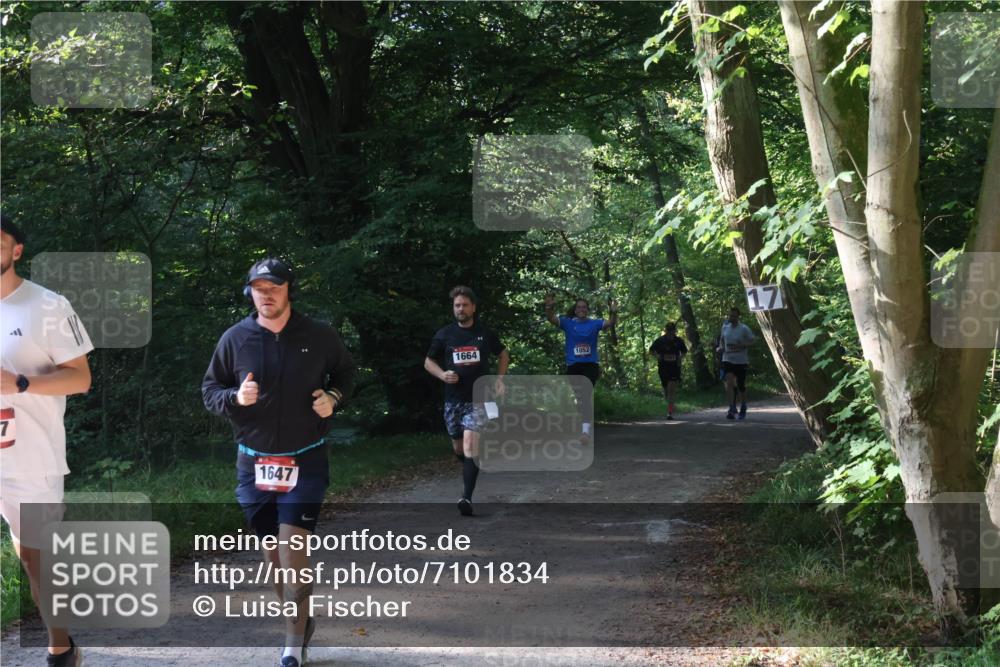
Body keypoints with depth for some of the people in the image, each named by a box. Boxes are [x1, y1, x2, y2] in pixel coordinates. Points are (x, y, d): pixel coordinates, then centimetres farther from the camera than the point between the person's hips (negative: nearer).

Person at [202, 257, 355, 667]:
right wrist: (235, 398, -15)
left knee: (293, 552, -11)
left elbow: (346, 372, 15)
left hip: (305, 463, -2)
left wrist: (334, 397, -5)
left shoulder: (319, 337, -3)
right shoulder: (235, 338, -2)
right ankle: (302, 622, 31)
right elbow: (210, 389, 7)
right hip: (253, 463, 3)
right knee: (272, 554, 11)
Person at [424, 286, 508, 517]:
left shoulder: (486, 334, 1)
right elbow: (428, 361, 10)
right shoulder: (444, 335, 1)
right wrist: (442, 375, -10)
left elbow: (503, 353, 18)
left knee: (470, 446, -18)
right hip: (453, 399, 3)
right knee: (458, 448, 14)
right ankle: (472, 471, 47)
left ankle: (467, 497, -22)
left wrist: (500, 378, 5)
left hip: (477, 399, -3)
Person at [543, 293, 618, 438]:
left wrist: (614, 313, -31)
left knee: (586, 393, -22)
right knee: (578, 397, 11)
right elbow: (551, 319, -9)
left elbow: (610, 323, -11)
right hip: (573, 365, 2)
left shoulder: (595, 323, 3)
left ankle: (586, 429, -26)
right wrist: (549, 307, -29)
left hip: (591, 364, -2)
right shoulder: (568, 322, 3)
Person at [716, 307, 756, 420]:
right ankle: (731, 409, -17)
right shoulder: (725, 326, 3)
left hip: (741, 361, -2)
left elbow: (753, 340, -6)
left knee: (741, 386, 9)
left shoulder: (744, 329, -10)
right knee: (729, 382, -17)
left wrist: (742, 345, -21)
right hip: (728, 359, 2)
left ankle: (743, 408, 31)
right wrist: (721, 347, 2)